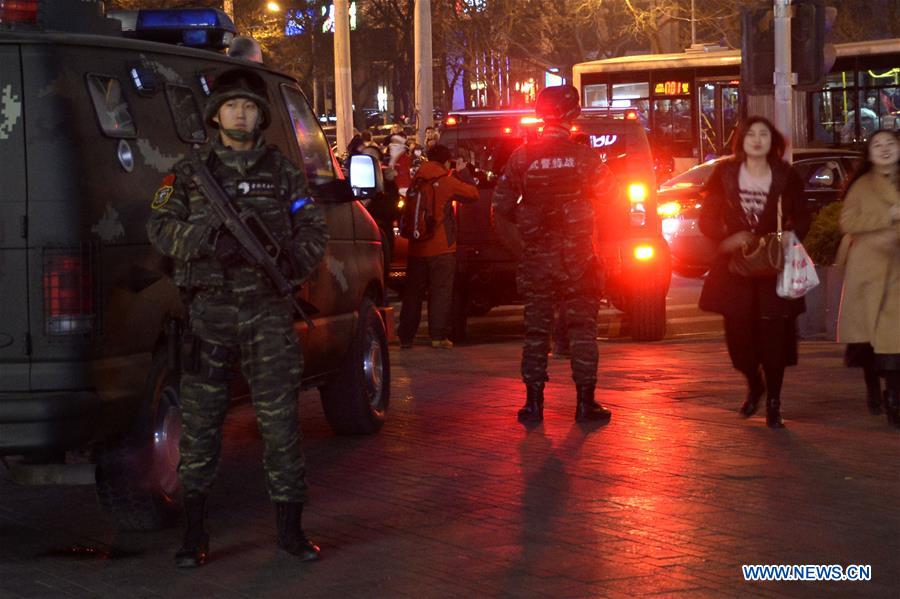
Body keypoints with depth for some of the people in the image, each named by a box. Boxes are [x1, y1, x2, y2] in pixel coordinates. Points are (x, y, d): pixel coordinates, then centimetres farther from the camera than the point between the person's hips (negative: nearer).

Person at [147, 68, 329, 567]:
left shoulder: (283, 172, 10)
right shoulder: (190, 172, 9)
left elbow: (314, 231, 10)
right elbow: (160, 228, 2)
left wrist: (292, 262, -10)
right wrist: (208, 240, -15)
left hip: (268, 312, 0)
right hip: (208, 310, 0)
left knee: (280, 419, -1)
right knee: (200, 419, 1)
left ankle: (291, 528, 8)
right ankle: (194, 534, 9)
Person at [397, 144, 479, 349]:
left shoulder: (417, 182, 8)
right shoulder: (447, 182, -8)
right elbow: (473, 193, -1)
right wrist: (460, 176, 15)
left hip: (416, 247, 5)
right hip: (441, 248, -5)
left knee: (413, 293, 9)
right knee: (440, 292, -1)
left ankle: (405, 337, 10)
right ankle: (438, 336, -5)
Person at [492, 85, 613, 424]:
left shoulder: (522, 157, -2)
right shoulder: (583, 155, -7)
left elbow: (500, 207, 0)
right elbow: (603, 191, 7)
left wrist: (513, 243, 12)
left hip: (535, 254, 2)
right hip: (576, 254, -2)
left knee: (536, 329, 8)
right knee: (582, 326, 5)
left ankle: (533, 403, 8)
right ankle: (585, 402, 2)